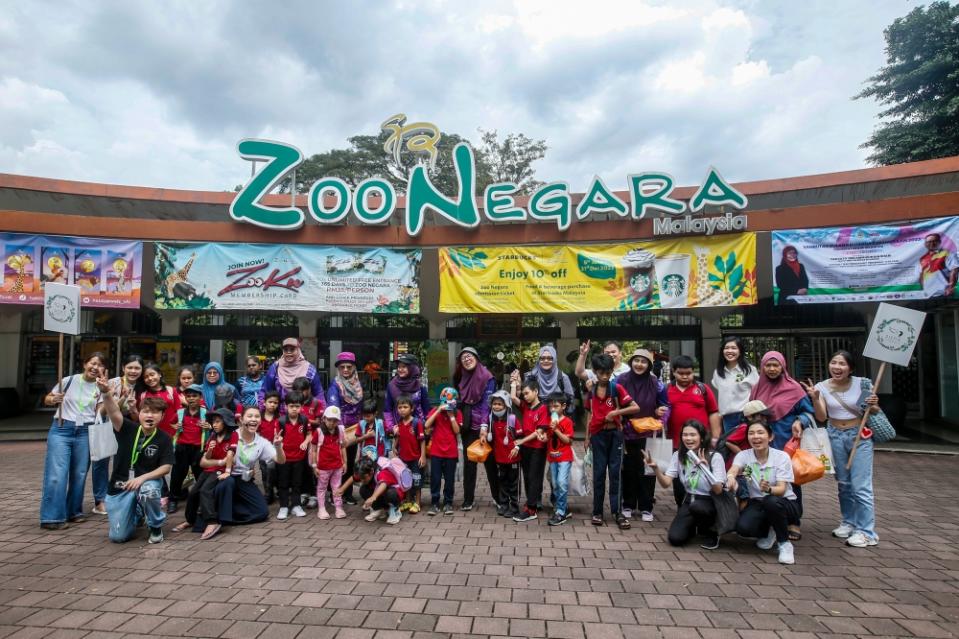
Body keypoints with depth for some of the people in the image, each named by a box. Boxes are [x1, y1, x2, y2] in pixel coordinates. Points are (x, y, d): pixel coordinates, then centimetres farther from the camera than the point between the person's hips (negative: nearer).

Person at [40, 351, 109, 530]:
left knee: (79, 474, 8)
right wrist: (54, 399, -15)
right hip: (61, 429, -3)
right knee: (57, 474, -8)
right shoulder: (69, 381, -3)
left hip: (85, 433, 3)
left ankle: (73, 511, 22)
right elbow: (47, 399, 6)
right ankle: (52, 517, 0)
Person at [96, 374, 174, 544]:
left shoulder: (164, 439, -10)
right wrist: (105, 392, -49)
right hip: (120, 487, 2)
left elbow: (166, 467, -10)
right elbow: (114, 412, -30)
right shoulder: (128, 429, -10)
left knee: (148, 491, -40)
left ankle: (156, 526, -8)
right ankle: (137, 513, 33)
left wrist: (143, 477, -26)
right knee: (118, 536, -3)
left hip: (148, 480, -1)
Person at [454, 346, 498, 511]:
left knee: (489, 461, 5)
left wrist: (484, 425, -24)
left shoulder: (487, 378, -8)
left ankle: (498, 497, 19)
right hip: (467, 426, 4)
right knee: (468, 462, 6)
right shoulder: (461, 377, 8)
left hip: (483, 426, -4)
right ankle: (468, 500, 14)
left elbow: (487, 402, -16)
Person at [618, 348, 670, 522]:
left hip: (648, 434, 0)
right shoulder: (620, 380, -6)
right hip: (627, 434, 0)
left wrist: (662, 420, -8)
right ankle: (628, 505, 23)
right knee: (628, 470, 9)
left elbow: (666, 405, 8)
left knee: (647, 470, 3)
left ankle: (646, 507, 16)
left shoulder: (656, 383, -3)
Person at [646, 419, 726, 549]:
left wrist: (705, 467, -34)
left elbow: (718, 490, -20)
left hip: (710, 502, -3)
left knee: (696, 506, -39)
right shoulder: (678, 456, -1)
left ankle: (711, 531, -5)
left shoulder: (715, 456, -13)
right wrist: (656, 468, -28)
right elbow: (666, 483, -9)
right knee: (675, 538, -17)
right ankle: (693, 526, 18)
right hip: (688, 501, 4)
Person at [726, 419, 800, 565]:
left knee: (771, 501, -38)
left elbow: (782, 489, -22)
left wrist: (768, 489, -46)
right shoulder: (744, 455, -6)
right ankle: (768, 532, 9)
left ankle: (785, 543, -11)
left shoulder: (782, 457, -12)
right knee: (743, 527, -28)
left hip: (785, 503, -2)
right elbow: (732, 470, -27)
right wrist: (731, 477, -53)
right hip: (758, 503, 2)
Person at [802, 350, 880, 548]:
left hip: (860, 435, -3)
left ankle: (866, 531, 5)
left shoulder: (862, 384, -9)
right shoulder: (822, 387, -4)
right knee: (843, 483, 15)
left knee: (861, 485, -5)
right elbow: (821, 417, -9)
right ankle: (848, 522, 30)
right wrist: (815, 398, -24)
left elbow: (874, 411, 3)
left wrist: (874, 406, -20)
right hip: (835, 436, 3)